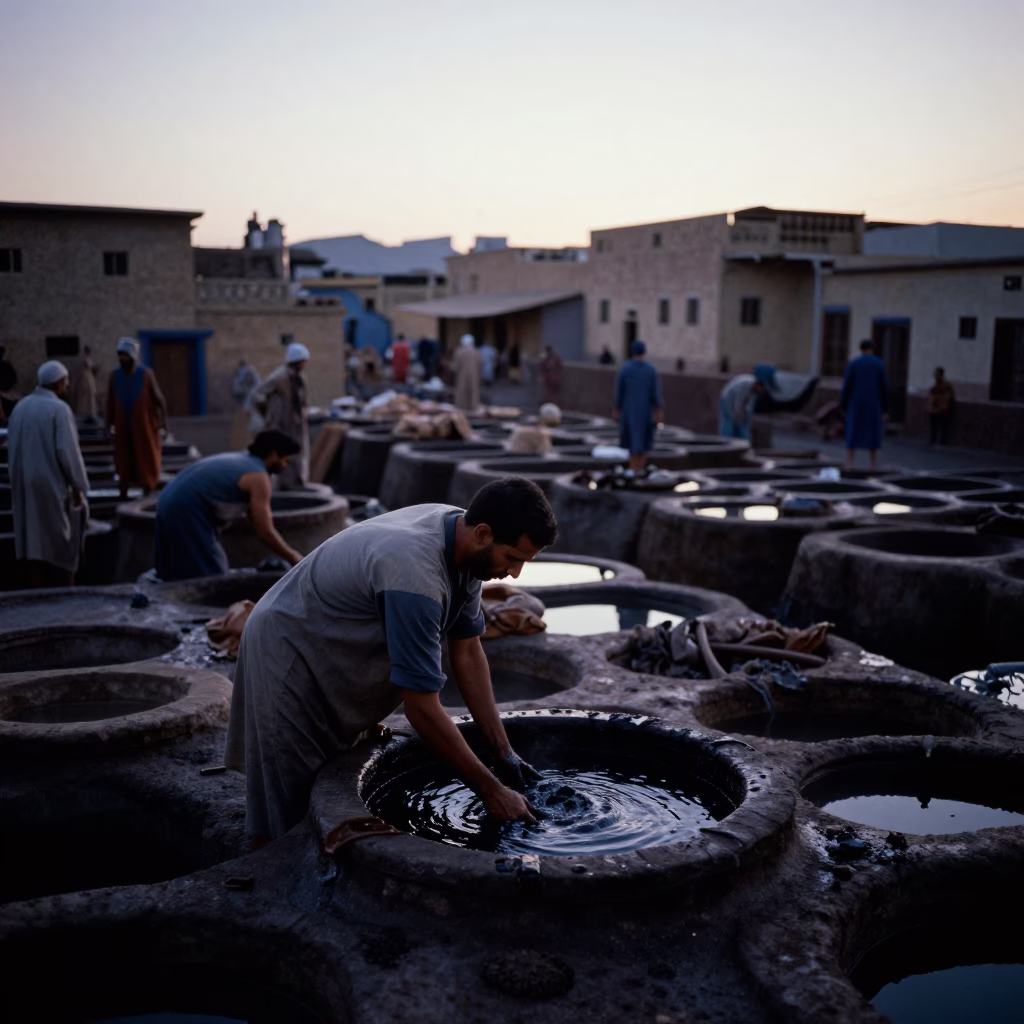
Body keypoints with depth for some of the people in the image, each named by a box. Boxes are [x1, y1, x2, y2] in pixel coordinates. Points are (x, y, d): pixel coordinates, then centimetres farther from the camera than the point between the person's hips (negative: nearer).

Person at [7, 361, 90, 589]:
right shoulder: (59, 409, -14)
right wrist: (78, 487, -11)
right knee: (60, 542, 5)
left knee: (32, 540, 10)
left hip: (24, 486, 6)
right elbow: (67, 450, -18)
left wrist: (20, 478, 17)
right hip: (52, 485, -6)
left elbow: (12, 447, 10)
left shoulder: (20, 406, 6)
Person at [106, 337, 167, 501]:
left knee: (146, 460, 4)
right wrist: (109, 424, 7)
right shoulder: (114, 376, 1)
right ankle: (123, 494, 16)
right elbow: (110, 402, 8)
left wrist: (162, 420, -14)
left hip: (144, 426, -2)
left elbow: (158, 398, -6)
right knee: (123, 461, 7)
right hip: (123, 427, 2)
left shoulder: (146, 374, -7)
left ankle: (147, 493, 14)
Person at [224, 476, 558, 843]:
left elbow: (467, 652, -1)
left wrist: (504, 753, -3)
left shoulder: (465, 543, -10)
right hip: (288, 657, -9)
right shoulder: (415, 573, -37)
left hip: (334, 658, 9)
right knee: (285, 816, -4)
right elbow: (422, 708, -33)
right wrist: (490, 790, -24)